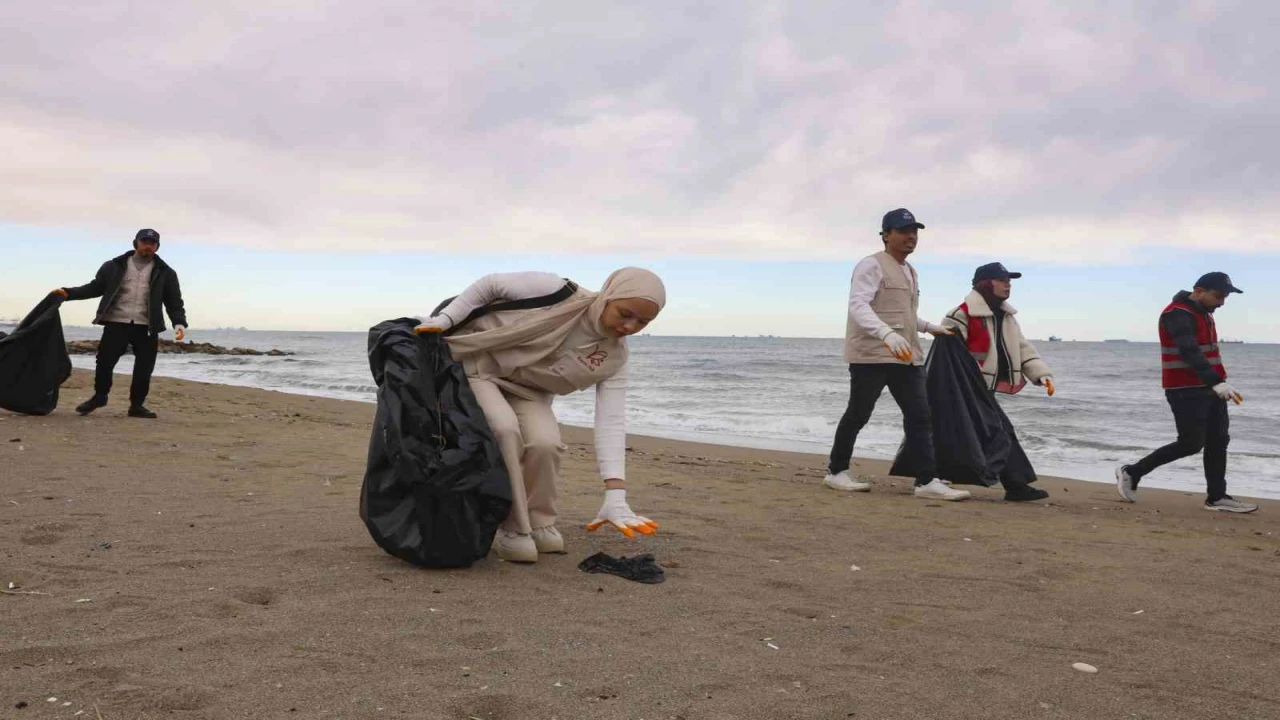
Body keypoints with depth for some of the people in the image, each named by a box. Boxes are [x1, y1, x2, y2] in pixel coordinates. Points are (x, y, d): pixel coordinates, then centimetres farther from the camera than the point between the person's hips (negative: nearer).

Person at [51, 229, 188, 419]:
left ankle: (137, 405, 15)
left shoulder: (165, 273, 8)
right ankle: (99, 396, 21)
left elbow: (175, 302, 6)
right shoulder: (114, 266, 8)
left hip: (147, 328, 0)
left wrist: (179, 323, -9)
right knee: (104, 362, -3)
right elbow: (95, 287, 11)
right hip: (116, 323, 0)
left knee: (144, 369, -1)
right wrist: (68, 293, -1)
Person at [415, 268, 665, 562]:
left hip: (527, 390, 4)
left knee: (545, 442, -23)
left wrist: (615, 497, -32)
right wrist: (444, 319, -23)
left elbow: (611, 422, -22)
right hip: (477, 364, -4)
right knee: (504, 428, -31)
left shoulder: (613, 358, -16)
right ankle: (510, 528, -12)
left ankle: (539, 522, 4)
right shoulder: (558, 292, -29)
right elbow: (490, 285, -16)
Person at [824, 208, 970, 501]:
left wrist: (931, 327, 27)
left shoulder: (909, 271, 21)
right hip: (871, 355, -8)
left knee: (920, 416, 1)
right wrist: (887, 334, -36)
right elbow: (858, 306, -23)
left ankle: (927, 481, 2)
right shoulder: (872, 265, -8)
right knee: (857, 415, 1)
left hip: (906, 357, 8)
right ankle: (836, 471, 16)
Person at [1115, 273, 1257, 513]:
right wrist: (1216, 382, -39)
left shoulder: (1203, 313, 15)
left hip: (1207, 388, 9)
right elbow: (1190, 353, -29)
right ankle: (1130, 473, 5)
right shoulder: (1177, 314, -17)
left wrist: (1217, 382, 18)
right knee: (1191, 444, -7)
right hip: (1186, 391, -9)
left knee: (1218, 441, 6)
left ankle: (1216, 497, 12)